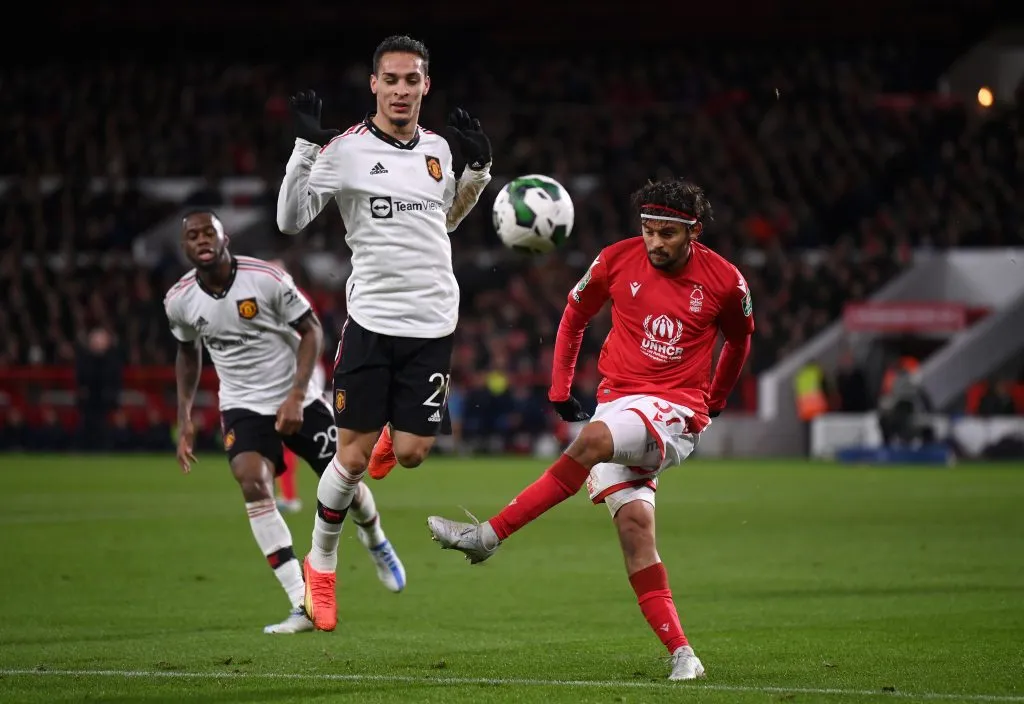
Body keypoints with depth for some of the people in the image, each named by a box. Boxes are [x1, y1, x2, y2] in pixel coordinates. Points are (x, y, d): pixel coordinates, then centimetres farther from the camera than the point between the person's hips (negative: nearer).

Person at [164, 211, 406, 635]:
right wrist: (184, 419, 8)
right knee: (252, 483, -25)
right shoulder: (179, 301, -7)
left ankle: (375, 542, 46)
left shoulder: (266, 279, -19)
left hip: (297, 401, -1)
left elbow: (311, 330, -9)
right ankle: (303, 605, -25)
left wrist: (296, 396, -18)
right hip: (242, 406, 1)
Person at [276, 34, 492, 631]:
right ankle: (321, 564, 18)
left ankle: (391, 435, 37)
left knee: (412, 454, -1)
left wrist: (478, 170, 11)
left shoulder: (438, 149, 8)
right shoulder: (347, 149, -7)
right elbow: (291, 221, -10)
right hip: (371, 321, -4)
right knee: (352, 458, -3)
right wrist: (306, 147, -20)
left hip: (433, 323, 4)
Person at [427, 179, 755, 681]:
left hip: (675, 413, -3)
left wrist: (713, 404, 26)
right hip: (617, 401, 3)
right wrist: (560, 389, 14)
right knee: (634, 525, -12)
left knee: (594, 440, -32)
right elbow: (575, 315, 17)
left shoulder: (724, 281, -3)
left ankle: (489, 535, -29)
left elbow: (739, 338, 18)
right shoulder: (617, 260, 0)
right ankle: (681, 653, -12)